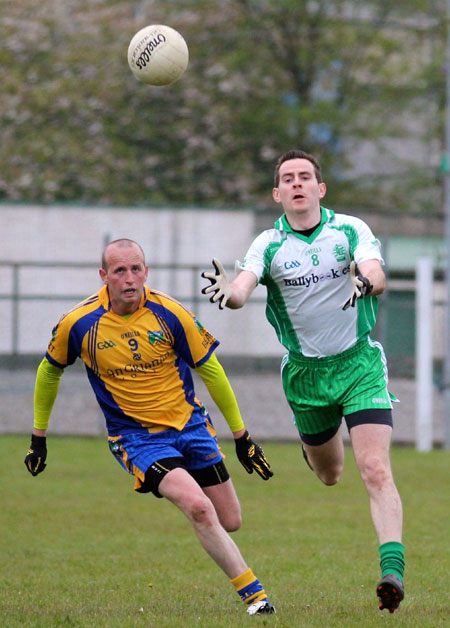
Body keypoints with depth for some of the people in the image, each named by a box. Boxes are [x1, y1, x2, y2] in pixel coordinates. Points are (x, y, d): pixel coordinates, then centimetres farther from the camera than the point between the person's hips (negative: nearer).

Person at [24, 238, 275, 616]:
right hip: (136, 437, -2)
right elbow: (49, 372, 8)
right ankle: (253, 594, -16)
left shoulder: (170, 314, -12)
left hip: (190, 424, 2)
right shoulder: (79, 324, -13)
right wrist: (39, 437, 15)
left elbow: (211, 371, 0)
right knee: (198, 507, -25)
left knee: (229, 522, 4)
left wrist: (241, 436, 5)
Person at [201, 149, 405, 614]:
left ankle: (392, 571, -21)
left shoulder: (350, 230, -6)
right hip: (304, 371, 2)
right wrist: (226, 292, -45)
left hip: (359, 362, -2)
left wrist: (366, 283, -46)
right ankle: (316, 446, 56)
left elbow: (377, 274, -22)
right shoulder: (268, 245, -5)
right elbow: (242, 290, -21)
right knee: (329, 474, 18)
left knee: (375, 470, -17)